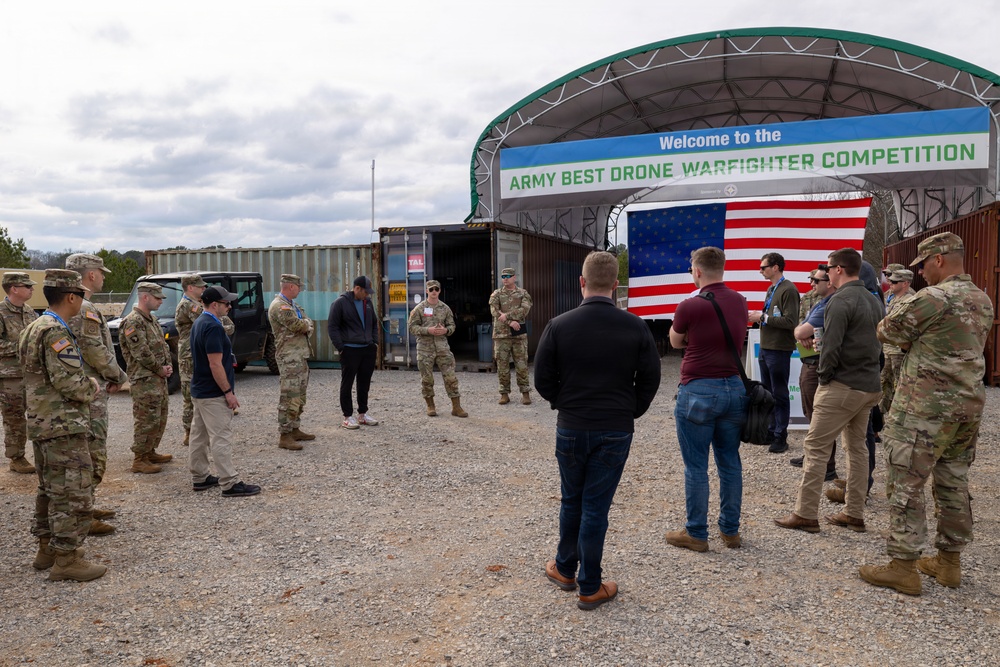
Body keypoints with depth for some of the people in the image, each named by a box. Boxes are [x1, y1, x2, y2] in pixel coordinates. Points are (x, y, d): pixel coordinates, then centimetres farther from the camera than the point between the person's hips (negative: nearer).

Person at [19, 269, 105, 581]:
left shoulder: (34, 328, 13)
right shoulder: (56, 332, -19)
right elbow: (69, 382, -25)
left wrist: (84, 385, 12)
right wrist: (92, 387, -5)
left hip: (42, 423, 11)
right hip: (64, 426, -11)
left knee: (50, 490, 19)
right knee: (73, 493, -4)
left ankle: (47, 548, 30)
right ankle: (66, 560, 2)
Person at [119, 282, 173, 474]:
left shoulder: (152, 320, 15)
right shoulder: (133, 322, -16)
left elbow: (163, 344, 19)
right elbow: (141, 353, -20)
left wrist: (168, 365, 3)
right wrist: (160, 369, -12)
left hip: (159, 378, 10)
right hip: (144, 380, -10)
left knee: (160, 417, 16)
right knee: (147, 419, -7)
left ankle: (151, 452, 28)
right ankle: (140, 460, 1)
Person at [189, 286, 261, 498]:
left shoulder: (199, 323, 11)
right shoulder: (213, 327, -21)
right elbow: (215, 364, -24)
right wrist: (228, 392, -18)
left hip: (199, 391, 10)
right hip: (214, 394, -10)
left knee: (199, 436, 14)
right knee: (221, 438, -7)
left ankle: (200, 478, 24)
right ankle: (230, 484, -4)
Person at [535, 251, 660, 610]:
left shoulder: (558, 326, -9)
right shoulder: (635, 327, -7)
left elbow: (543, 380, -4)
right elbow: (650, 379, -1)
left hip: (571, 429, 0)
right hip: (616, 431, 0)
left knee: (571, 501, 19)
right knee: (596, 506, 7)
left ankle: (565, 568, 35)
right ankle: (590, 587, 17)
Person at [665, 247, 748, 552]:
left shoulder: (690, 306, -14)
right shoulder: (740, 302, 4)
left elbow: (676, 342, 5)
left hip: (698, 391, -6)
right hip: (735, 388, 6)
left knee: (696, 466, 4)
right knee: (730, 463, 13)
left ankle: (696, 533, 12)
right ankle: (730, 530, 23)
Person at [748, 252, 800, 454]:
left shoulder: (788, 290, -13)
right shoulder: (771, 289, 15)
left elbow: (790, 322, -21)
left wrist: (763, 317, -16)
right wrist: (758, 315, 2)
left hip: (779, 350, -9)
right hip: (765, 347, 9)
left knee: (780, 395, -1)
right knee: (767, 392, 15)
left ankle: (781, 437, 6)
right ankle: (770, 431, 25)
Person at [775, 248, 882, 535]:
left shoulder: (840, 301, -15)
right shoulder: (874, 301, 12)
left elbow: (831, 346, -20)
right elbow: (877, 342, 18)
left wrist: (824, 374, -7)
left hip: (843, 385, -9)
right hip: (869, 385, 9)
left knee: (816, 447, -2)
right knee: (857, 447, 15)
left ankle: (805, 514, 1)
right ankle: (855, 514, 21)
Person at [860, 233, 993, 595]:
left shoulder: (933, 298, -17)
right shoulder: (983, 300, 11)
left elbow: (886, 331, -8)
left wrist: (911, 340, 10)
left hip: (925, 408, -9)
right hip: (969, 405, 9)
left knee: (905, 484, -2)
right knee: (953, 483, 16)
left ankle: (903, 567, 3)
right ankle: (949, 561, 26)